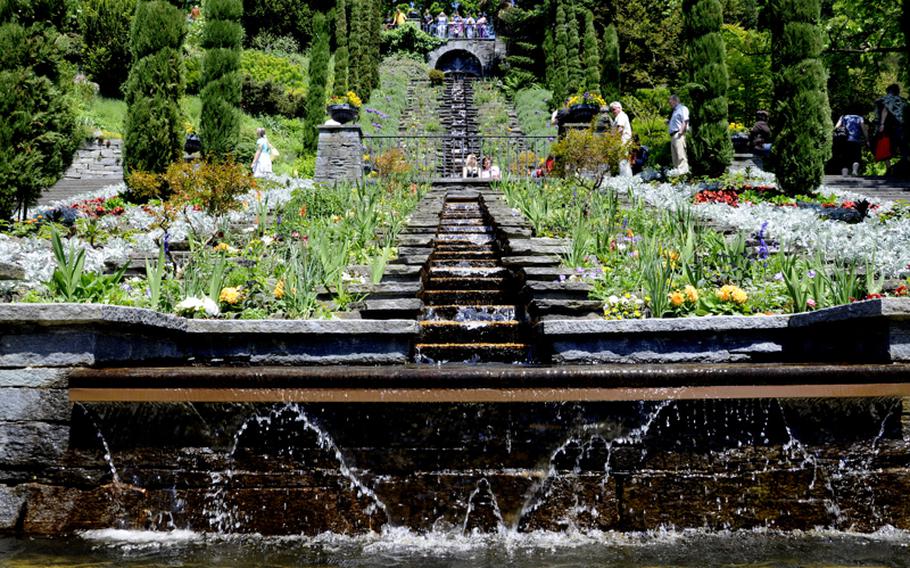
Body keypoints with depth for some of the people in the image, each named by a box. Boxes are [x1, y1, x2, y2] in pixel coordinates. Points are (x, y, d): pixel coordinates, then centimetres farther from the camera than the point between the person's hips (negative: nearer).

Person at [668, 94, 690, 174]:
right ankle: (676, 170, 12)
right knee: (674, 155, 10)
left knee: (680, 154, -17)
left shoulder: (682, 108, -2)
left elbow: (685, 121, -14)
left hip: (678, 135, -10)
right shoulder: (675, 111, 27)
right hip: (673, 135, 10)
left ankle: (683, 170, -22)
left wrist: (681, 131, -21)